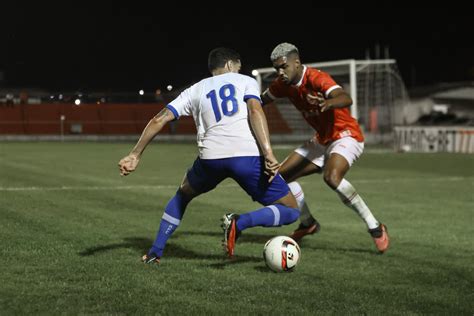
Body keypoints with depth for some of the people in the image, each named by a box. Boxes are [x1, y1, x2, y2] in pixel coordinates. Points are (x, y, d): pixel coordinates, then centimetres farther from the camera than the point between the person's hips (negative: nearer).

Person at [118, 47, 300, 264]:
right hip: (247, 156, -3)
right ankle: (240, 222, -17)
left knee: (183, 194, 36)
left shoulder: (195, 90, 26)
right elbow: (255, 110, -4)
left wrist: (135, 155, 19)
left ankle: (155, 253, 28)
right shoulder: (246, 81, 18)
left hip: (211, 157, 3)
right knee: (291, 212, 11)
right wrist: (268, 154, -13)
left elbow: (159, 120, 15)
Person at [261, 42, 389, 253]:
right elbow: (260, 101, 17)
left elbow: (346, 99, -42)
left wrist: (328, 103, -63)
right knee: (281, 176, 5)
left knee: (331, 177, -36)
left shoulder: (317, 79, -24)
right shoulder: (284, 85, -1)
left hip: (346, 136, -9)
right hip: (322, 140, 9)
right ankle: (308, 223, 26)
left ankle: (375, 228, -24)